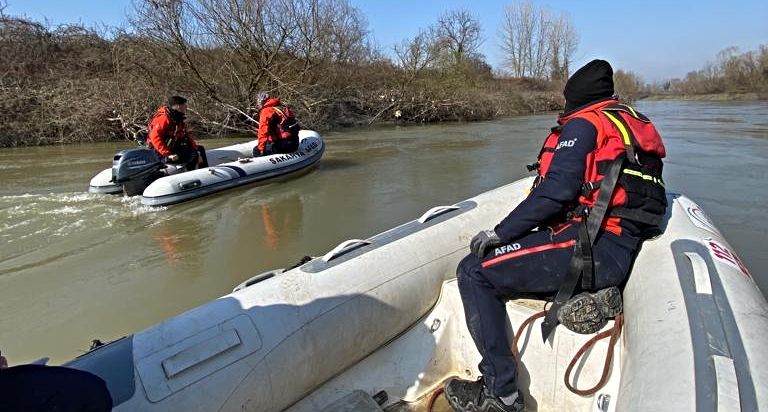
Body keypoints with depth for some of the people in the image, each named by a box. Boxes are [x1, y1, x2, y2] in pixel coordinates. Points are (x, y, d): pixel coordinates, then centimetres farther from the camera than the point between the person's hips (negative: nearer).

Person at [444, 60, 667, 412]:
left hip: (589, 248, -10)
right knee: (500, 254, 23)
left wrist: (500, 232, -12)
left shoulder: (583, 123, -4)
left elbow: (556, 189, -19)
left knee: (474, 271, -11)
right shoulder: (632, 122, 24)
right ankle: (589, 292, 5)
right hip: (620, 252, 10)